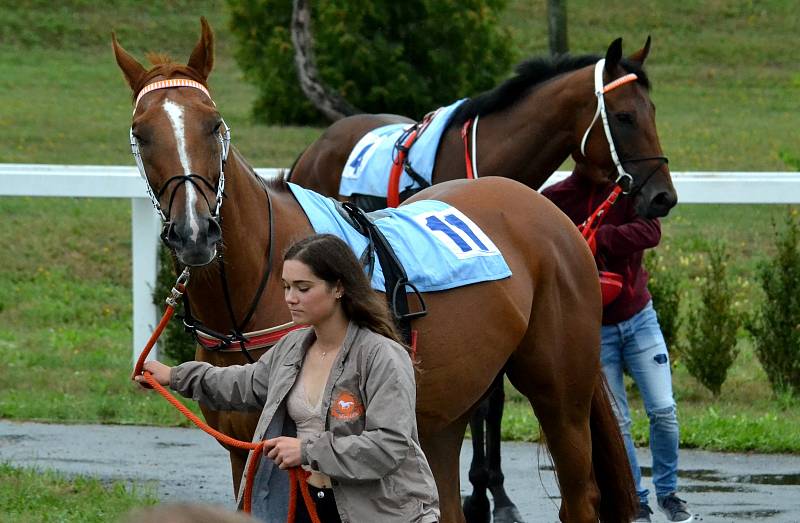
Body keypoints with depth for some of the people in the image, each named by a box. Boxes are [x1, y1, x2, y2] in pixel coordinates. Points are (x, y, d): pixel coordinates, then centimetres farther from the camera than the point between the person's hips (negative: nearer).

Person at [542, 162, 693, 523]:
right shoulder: (553, 200, -7)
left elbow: (650, 231, -22)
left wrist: (600, 238, -35)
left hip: (639, 317, 1)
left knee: (663, 411, -2)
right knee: (616, 423, 0)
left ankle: (668, 493, 17)